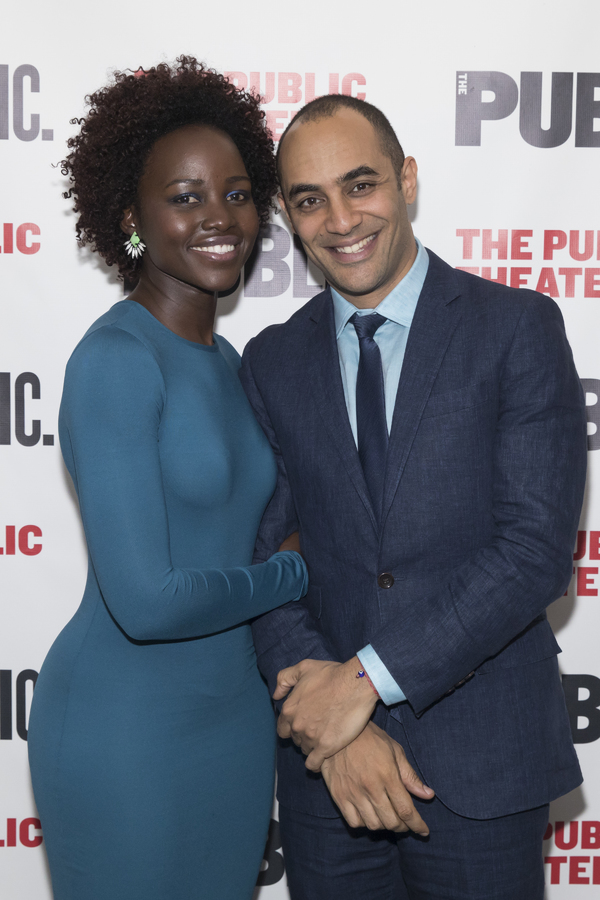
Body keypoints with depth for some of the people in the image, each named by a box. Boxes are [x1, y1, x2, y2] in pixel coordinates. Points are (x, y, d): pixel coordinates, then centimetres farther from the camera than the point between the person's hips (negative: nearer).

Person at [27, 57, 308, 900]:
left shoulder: (225, 361, 6)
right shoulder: (115, 358, -19)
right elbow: (145, 600, -25)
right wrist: (298, 571, -10)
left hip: (236, 716, 7)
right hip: (127, 728, -7)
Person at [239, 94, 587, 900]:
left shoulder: (517, 328, -6)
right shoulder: (272, 362, 5)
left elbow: (538, 549, -14)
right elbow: (258, 555, 1)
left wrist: (369, 675, -16)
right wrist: (325, 710, -13)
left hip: (481, 764, -2)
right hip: (325, 760, 3)